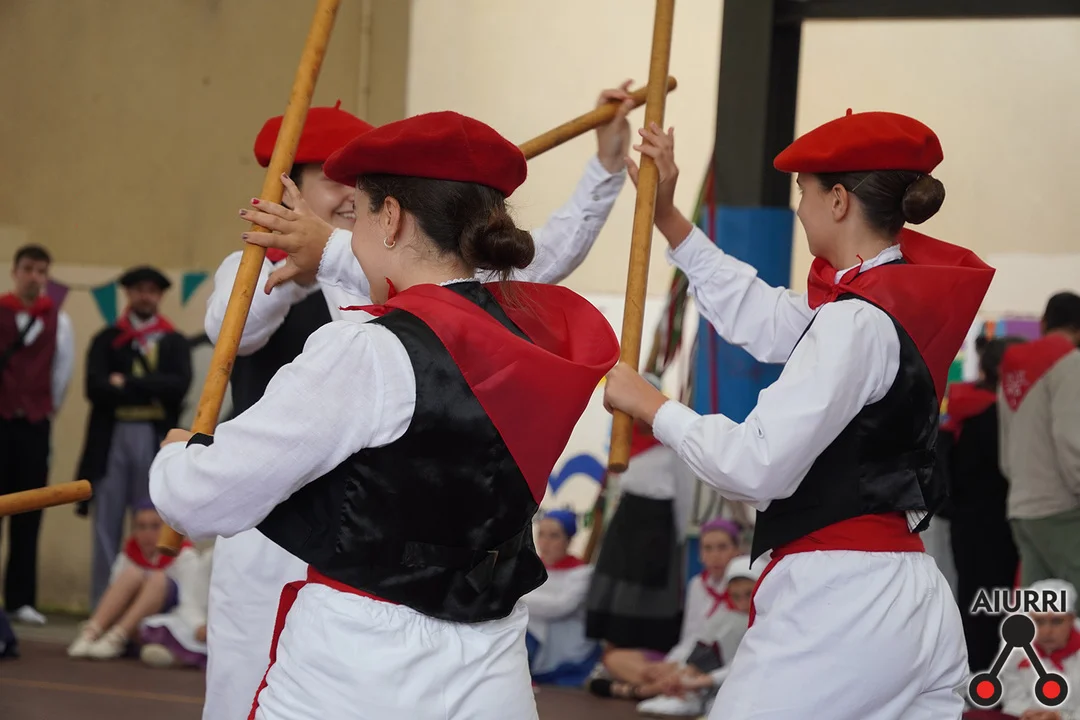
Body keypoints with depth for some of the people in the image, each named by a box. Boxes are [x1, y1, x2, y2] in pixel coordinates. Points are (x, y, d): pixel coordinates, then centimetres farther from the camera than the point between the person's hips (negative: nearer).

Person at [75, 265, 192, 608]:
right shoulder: (106, 339, 9)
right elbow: (95, 387, -5)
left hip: (156, 439, 0)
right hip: (111, 438, 0)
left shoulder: (175, 343, 10)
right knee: (106, 524, 1)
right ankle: (101, 607, 4)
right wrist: (150, 393, -10)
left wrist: (126, 383, -9)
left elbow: (179, 385, -7)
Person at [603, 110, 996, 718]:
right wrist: (666, 215, 28)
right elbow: (758, 318, 24)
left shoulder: (858, 322, -15)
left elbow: (759, 466, -19)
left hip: (835, 602, -9)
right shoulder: (906, 299, 12)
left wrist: (650, 405, -6)